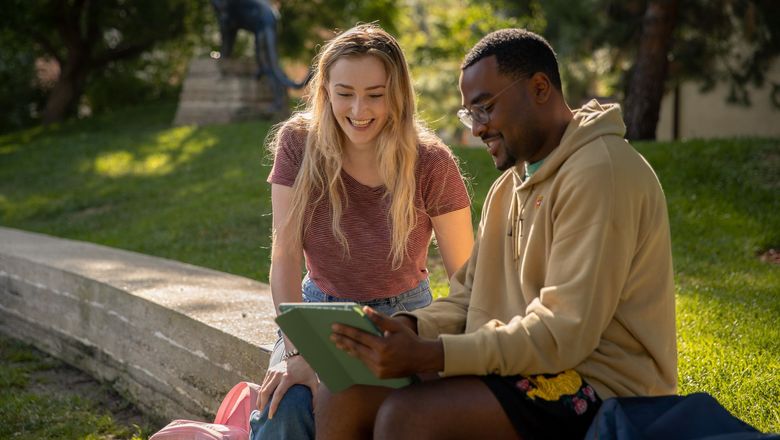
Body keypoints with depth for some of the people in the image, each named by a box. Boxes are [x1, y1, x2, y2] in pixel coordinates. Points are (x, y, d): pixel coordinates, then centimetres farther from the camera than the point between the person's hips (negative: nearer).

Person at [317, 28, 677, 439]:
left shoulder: (600, 172, -14)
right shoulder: (511, 183, 16)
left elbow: (567, 331, -22)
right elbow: (469, 297, 14)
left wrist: (428, 356, -26)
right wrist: (408, 327, -8)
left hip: (598, 388, -9)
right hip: (520, 368, 9)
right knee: (341, 398, -6)